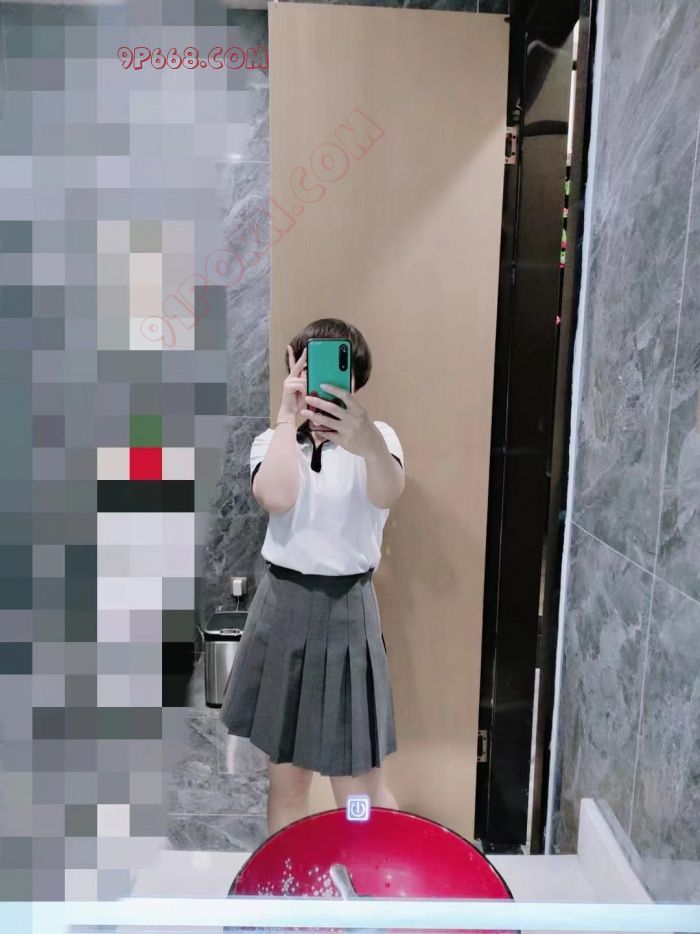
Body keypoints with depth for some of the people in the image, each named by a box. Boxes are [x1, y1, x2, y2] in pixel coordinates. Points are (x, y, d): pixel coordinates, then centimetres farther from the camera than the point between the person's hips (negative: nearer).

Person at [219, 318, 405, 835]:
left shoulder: (378, 437, -5)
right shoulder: (274, 441, 3)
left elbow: (387, 492, -30)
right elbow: (277, 497, -19)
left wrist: (369, 444, -51)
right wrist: (288, 416, -15)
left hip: (346, 612, -3)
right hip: (282, 609, 3)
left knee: (360, 791, 6)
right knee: (285, 776, 17)